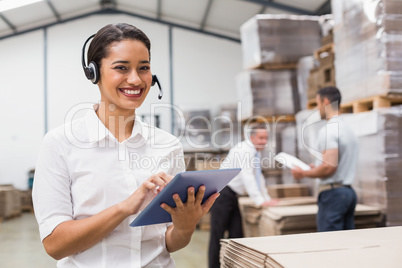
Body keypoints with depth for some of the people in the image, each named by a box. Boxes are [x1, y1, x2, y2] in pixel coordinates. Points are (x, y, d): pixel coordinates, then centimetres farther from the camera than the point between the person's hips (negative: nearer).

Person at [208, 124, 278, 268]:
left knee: (236, 233, 5)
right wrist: (260, 201, -29)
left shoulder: (256, 152, 13)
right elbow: (247, 176, -26)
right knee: (218, 234, -4)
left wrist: (267, 198, 14)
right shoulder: (245, 150, -18)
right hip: (222, 194, -9)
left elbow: (258, 176, 20)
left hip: (232, 195, 9)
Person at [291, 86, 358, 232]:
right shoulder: (348, 129, 15)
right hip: (349, 191, 10)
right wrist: (317, 168, 22)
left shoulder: (328, 130, -14)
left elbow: (330, 167, -22)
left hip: (332, 192, -10)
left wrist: (303, 173, -8)